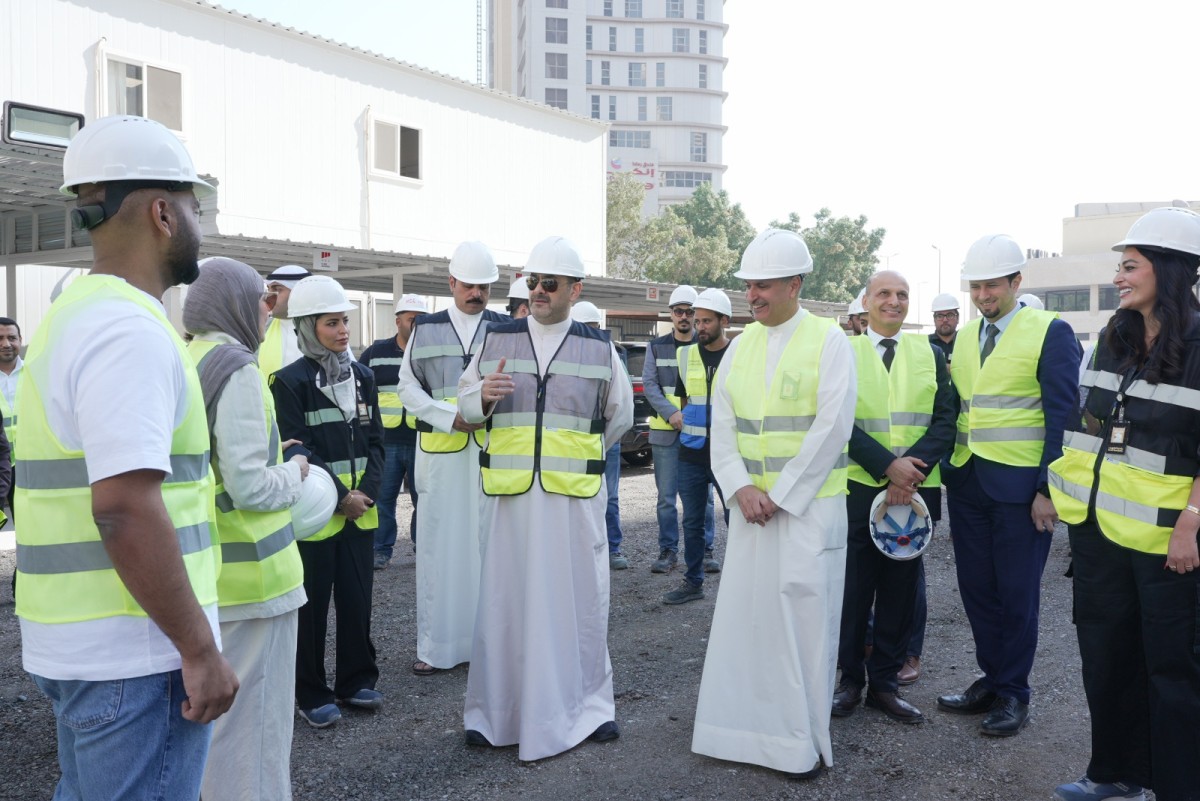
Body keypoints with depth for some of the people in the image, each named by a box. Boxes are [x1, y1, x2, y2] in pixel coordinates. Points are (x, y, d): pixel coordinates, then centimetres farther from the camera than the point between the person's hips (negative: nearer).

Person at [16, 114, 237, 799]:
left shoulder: (72, 316, 12)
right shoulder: (131, 331, -19)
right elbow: (125, 509, -26)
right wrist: (201, 649, -19)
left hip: (73, 642, 10)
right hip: (135, 651, -10)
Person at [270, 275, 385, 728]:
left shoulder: (363, 377, 9)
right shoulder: (289, 382, -8)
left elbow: (375, 440, 8)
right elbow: (297, 451, -12)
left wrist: (367, 492, -5)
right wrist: (339, 497, -14)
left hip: (361, 509, 5)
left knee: (357, 600, 12)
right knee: (312, 606, 6)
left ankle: (356, 681, 27)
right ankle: (312, 694, 19)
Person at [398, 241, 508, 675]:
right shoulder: (426, 329, 8)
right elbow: (408, 385, 6)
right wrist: (451, 416, -7)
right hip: (440, 449, 1)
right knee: (440, 544, 4)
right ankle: (436, 644, 13)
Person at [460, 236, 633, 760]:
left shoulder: (599, 349, 5)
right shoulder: (497, 340, 7)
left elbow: (619, 417, 18)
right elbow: (465, 399, 13)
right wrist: (483, 397, -9)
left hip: (575, 496, 0)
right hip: (510, 493, 1)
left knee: (580, 598, 6)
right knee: (504, 598, 5)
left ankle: (586, 703, 24)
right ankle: (496, 711, 20)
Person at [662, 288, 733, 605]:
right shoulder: (686, 355, 7)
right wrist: (686, 425, 11)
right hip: (691, 454, 4)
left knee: (737, 520, 2)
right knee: (692, 522, 11)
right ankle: (693, 582, 23)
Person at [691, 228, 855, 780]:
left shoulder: (829, 341, -6)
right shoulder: (740, 345, 9)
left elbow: (832, 429, -13)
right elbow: (721, 424, 6)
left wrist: (781, 495, -13)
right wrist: (741, 487, -8)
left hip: (811, 502, -5)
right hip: (751, 502, 5)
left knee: (803, 614, -1)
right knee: (745, 608, 7)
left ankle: (802, 741, 14)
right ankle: (746, 728, 22)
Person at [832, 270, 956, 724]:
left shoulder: (929, 354, 9)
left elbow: (945, 419, 2)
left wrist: (914, 467, -14)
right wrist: (888, 466, -17)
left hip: (916, 489, 3)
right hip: (858, 488, -2)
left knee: (901, 588, 9)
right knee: (854, 586, 5)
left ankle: (885, 682, 22)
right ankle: (850, 679, 20)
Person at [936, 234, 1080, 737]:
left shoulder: (1051, 333, -6)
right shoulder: (963, 337, 11)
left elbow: (1062, 417, -9)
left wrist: (1048, 489, -14)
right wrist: (943, 469, 7)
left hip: (1020, 486, -5)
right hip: (967, 482, 5)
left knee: (1016, 593, 4)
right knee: (976, 588, 12)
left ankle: (1012, 694, 19)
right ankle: (991, 680, 27)